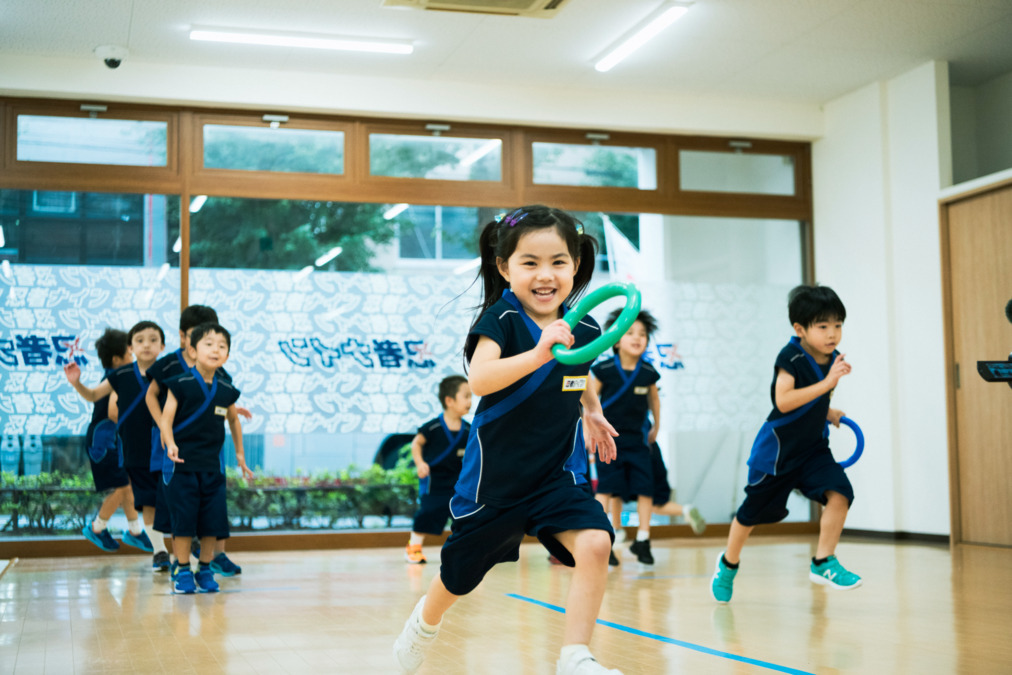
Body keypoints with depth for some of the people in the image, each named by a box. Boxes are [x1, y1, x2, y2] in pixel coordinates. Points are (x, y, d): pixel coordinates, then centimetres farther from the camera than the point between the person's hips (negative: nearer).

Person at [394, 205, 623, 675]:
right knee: (459, 577, 16)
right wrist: (538, 353, -51)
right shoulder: (501, 320, -19)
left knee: (594, 544, -24)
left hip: (560, 473, 3)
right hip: (495, 475, -3)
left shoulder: (584, 331, -3)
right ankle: (425, 623, 50)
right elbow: (479, 379, -40)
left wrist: (593, 412, 13)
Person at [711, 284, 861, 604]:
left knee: (838, 493, -19)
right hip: (778, 448, -5)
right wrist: (826, 383, -36)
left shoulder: (832, 359, 0)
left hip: (812, 446, 5)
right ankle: (729, 563, 34)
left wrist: (826, 412, 5)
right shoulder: (790, 357, -21)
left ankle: (823, 562, -6)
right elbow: (783, 401, -35)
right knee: (753, 511, 9)